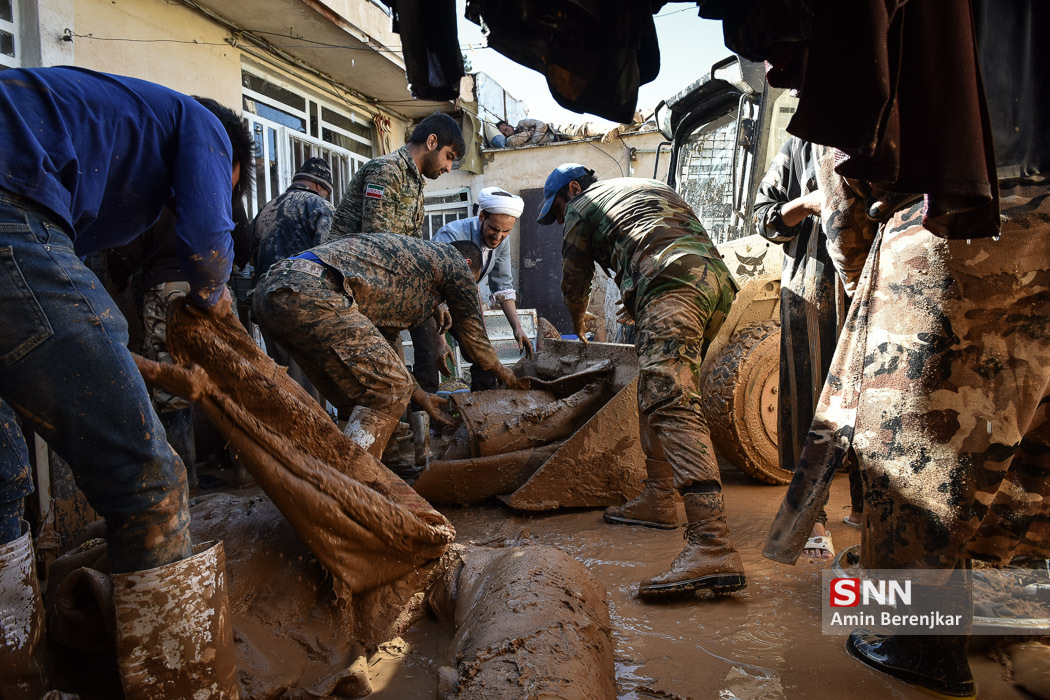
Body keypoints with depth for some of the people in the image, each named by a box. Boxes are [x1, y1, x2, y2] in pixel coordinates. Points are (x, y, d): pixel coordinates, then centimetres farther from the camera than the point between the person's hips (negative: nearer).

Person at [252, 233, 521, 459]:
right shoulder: (453, 260, 15)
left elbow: (381, 345, 37)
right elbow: (471, 330, 24)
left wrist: (419, 395, 39)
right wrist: (501, 371, 42)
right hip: (311, 294, -10)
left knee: (355, 398, 18)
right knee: (388, 390, -4)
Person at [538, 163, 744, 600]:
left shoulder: (582, 206, 18)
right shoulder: (649, 187, 39)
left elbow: (574, 283, 27)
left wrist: (578, 328, 48)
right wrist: (637, 304, 55)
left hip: (672, 283, -9)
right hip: (717, 278, 9)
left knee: (672, 403, -22)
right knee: (657, 391, 21)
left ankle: (712, 546, -35)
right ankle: (659, 499, 25)